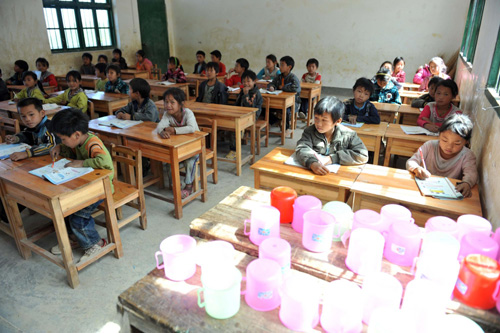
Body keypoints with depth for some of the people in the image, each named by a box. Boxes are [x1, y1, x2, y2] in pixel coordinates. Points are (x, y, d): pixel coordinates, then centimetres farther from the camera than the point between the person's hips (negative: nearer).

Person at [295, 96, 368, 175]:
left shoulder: (348, 135, -3)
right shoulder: (310, 131, -1)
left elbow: (363, 156, -9)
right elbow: (302, 149, -16)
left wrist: (333, 158, -16)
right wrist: (312, 163, -38)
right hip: (312, 172, 0)